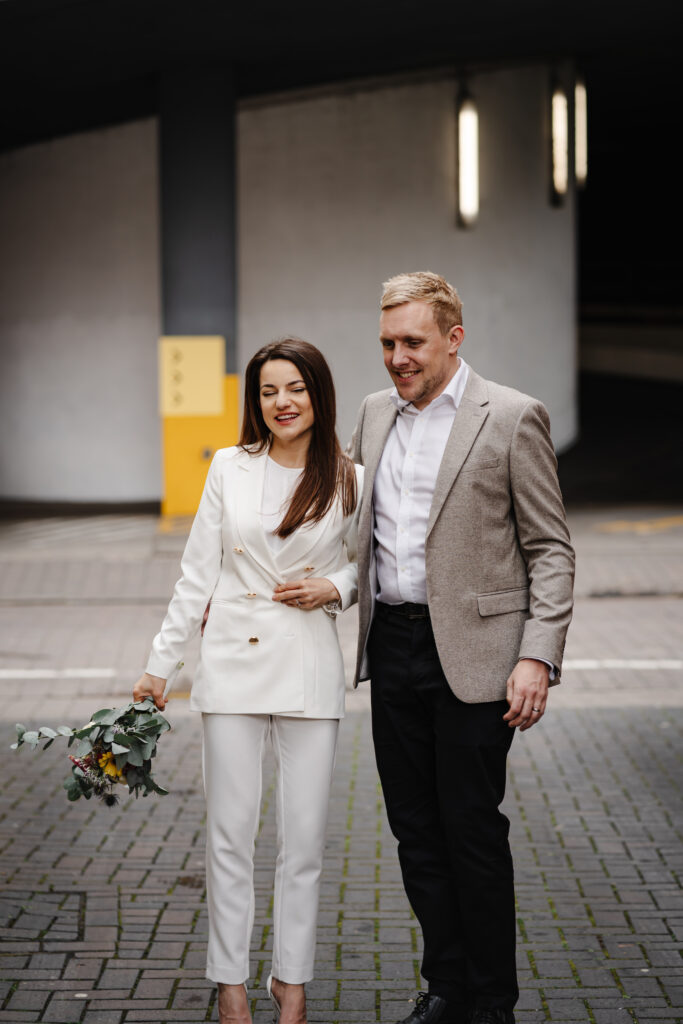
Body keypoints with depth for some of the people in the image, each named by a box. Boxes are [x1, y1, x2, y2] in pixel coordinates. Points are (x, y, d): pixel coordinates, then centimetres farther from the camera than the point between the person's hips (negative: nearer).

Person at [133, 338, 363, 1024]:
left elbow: (365, 563, 15)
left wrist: (334, 588, -7)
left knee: (304, 835, 4)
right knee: (230, 831, 4)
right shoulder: (230, 468, 3)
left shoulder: (349, 481, 1)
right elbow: (198, 573, 7)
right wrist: (161, 661, 6)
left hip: (309, 665, 0)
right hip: (233, 661, 0)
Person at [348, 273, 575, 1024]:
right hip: (391, 647, 6)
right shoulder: (375, 414, 11)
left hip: (471, 653, -6)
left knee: (472, 831, 0)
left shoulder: (511, 418, -6)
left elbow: (551, 551, -6)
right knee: (416, 830, 11)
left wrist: (537, 657, -15)